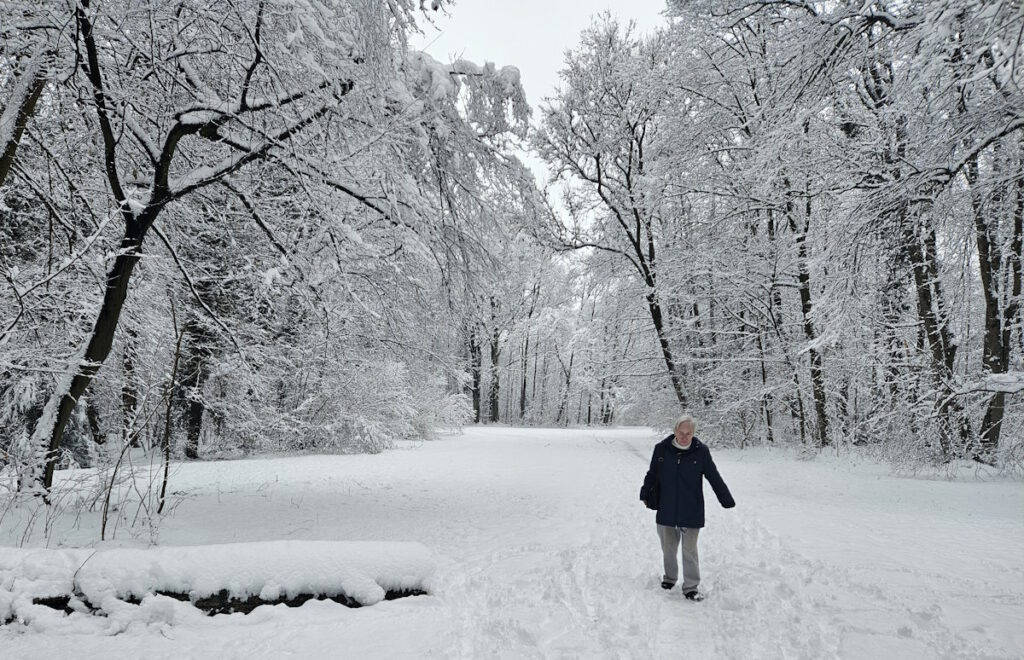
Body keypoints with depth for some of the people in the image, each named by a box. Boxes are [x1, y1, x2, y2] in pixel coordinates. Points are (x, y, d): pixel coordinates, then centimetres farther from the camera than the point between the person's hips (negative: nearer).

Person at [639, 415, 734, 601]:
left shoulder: (701, 451, -8)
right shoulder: (661, 449, -6)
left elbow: (715, 478, 1)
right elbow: (652, 474, 8)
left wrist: (727, 501, 4)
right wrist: (645, 494, 15)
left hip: (691, 512, -2)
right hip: (666, 510, 2)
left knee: (689, 550, 2)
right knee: (668, 547, 16)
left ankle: (691, 587, 15)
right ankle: (670, 577, 38)